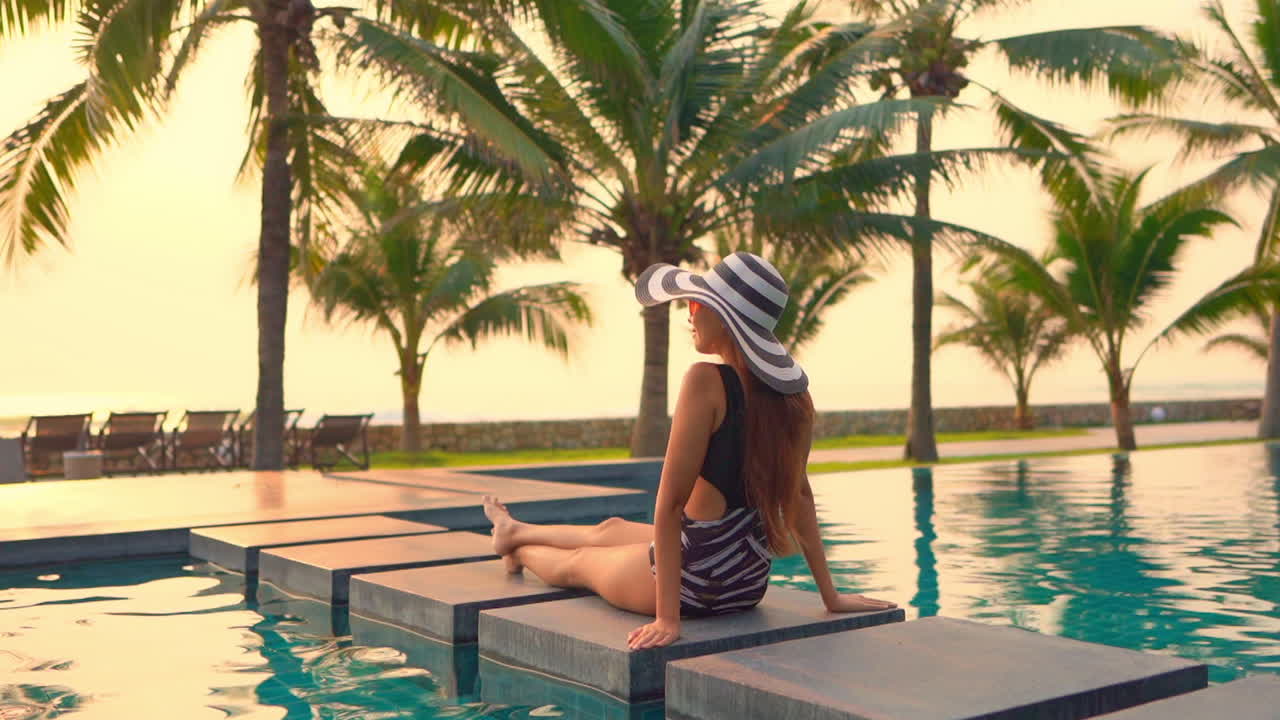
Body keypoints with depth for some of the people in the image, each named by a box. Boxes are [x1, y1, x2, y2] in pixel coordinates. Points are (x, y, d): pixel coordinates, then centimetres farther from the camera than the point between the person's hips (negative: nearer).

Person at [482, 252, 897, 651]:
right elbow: (799, 495, 3)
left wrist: (667, 617, -21)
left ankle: (519, 549, 60)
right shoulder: (794, 394, -4)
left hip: (694, 577, -6)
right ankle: (515, 531, 59)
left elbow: (671, 501, -24)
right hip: (750, 582, 6)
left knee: (576, 564, 27)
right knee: (610, 530, 32)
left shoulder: (707, 382, -24)